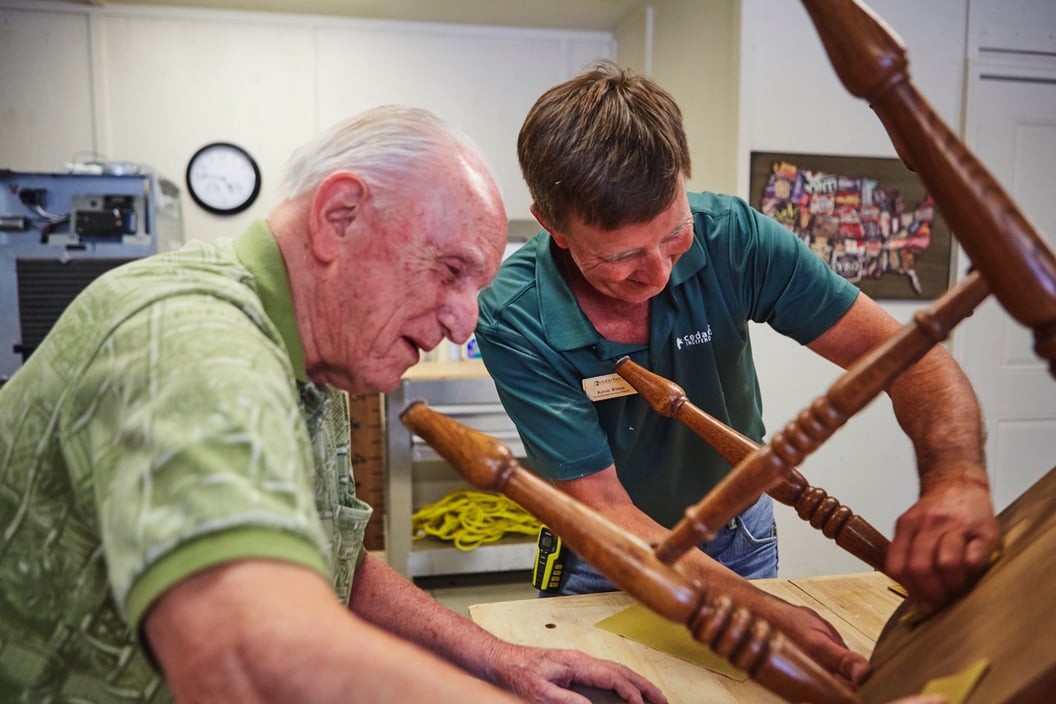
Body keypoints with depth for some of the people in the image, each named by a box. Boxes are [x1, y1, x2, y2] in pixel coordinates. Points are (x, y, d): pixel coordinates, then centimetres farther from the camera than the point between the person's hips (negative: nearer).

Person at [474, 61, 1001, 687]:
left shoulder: (733, 237, -25)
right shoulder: (514, 321, -30)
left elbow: (907, 356, -23)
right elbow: (606, 509, -29)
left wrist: (957, 477, -44)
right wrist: (765, 613, -41)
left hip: (740, 536, 3)